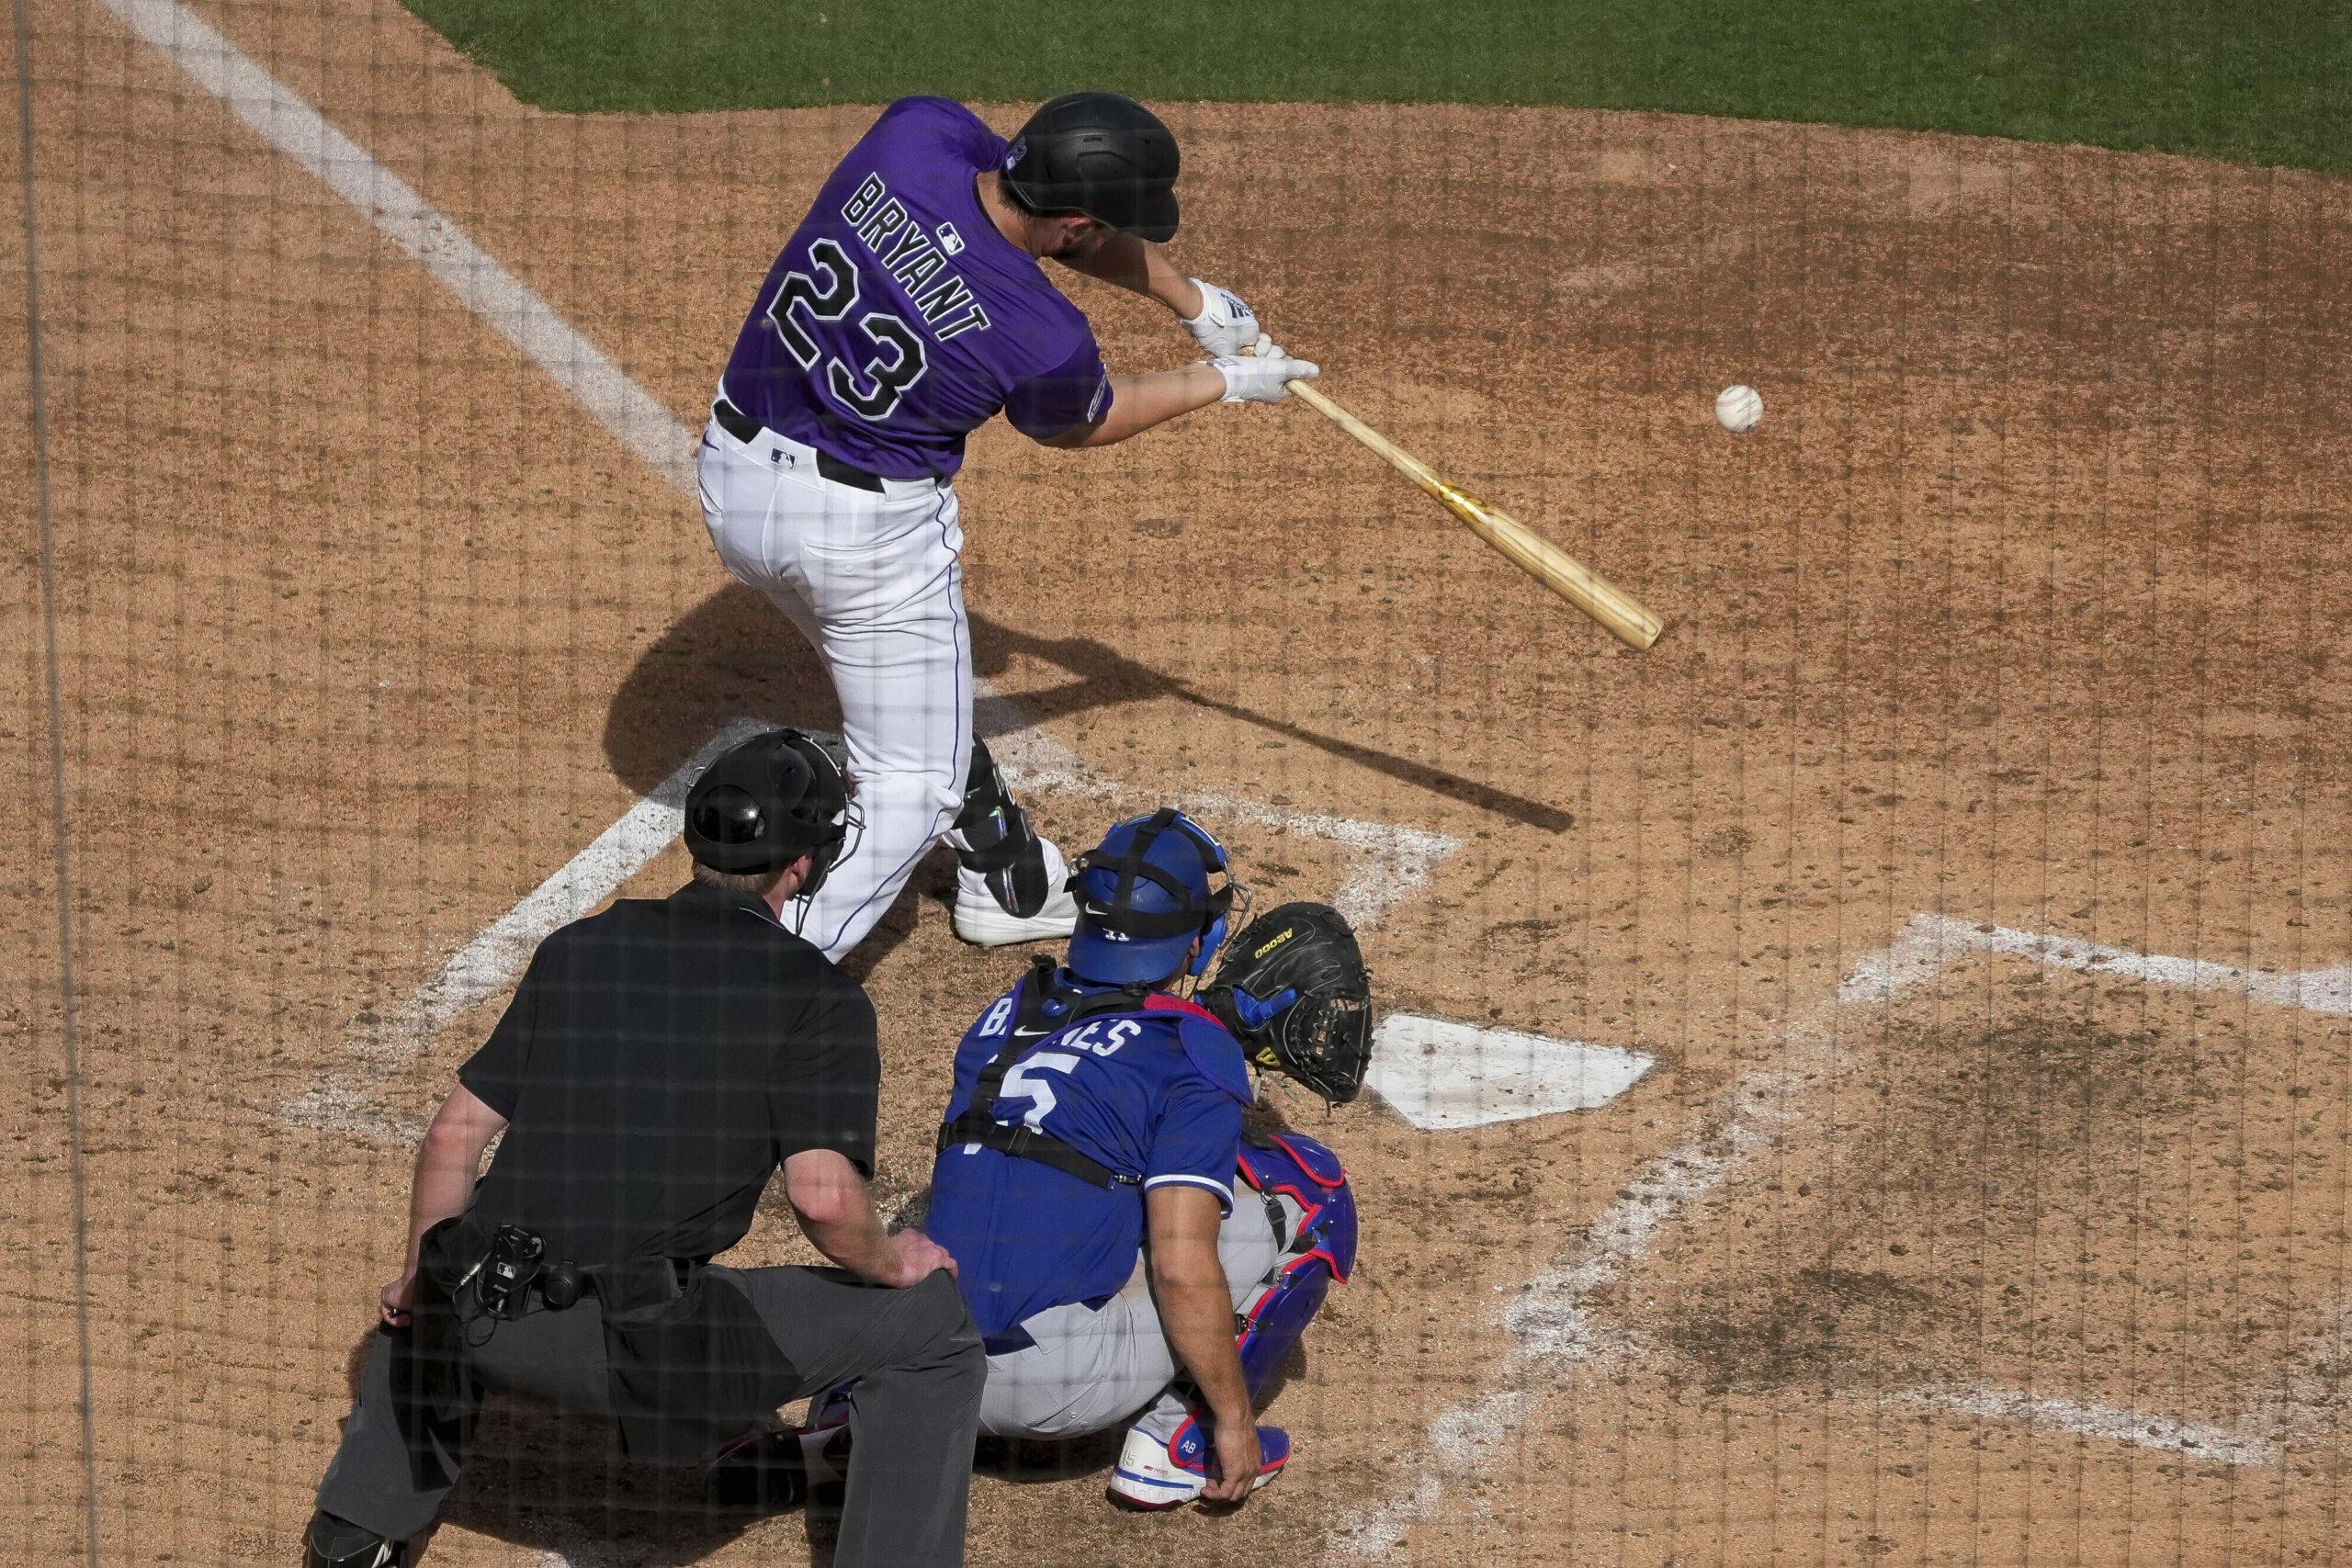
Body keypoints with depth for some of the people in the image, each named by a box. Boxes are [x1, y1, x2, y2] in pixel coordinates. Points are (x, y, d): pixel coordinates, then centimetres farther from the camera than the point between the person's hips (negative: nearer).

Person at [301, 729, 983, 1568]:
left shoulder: (578, 948, 15)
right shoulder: (818, 995, 0)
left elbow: (455, 1134, 16)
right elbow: (823, 1194, -12)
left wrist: (418, 1281, 30)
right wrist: (893, 1264, 9)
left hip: (490, 1325, 5)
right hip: (645, 1342, -5)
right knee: (932, 1326, 10)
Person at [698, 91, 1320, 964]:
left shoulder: (917, 131, -15)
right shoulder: (1043, 338, -25)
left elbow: (1035, 214, 6)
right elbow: (1076, 425, 1)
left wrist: (1189, 299, 11)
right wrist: (1222, 384, 15)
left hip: (730, 474, 7)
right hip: (870, 525, -7)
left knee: (916, 690, 28)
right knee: (913, 784, 10)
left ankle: (1013, 887, 49)